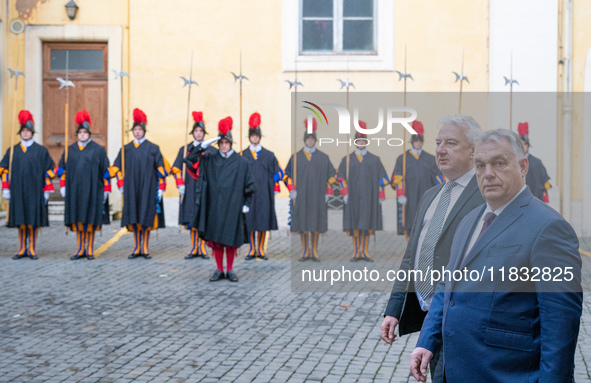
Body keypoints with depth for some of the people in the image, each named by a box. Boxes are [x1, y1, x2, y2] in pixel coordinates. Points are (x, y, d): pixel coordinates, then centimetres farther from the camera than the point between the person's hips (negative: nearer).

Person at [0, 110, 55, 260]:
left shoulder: (41, 150, 4)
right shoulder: (12, 151, 10)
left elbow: (48, 170, 3)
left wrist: (46, 190, -2)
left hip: (35, 191, -2)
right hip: (18, 191, 2)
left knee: (33, 219, 0)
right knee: (20, 219, 4)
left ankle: (32, 249, 8)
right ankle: (22, 249, 12)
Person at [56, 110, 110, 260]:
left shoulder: (98, 150, 2)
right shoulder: (70, 150, 10)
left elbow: (106, 171, 1)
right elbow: (62, 169, 14)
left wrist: (106, 190, -3)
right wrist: (63, 186, 5)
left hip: (92, 190, -3)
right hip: (74, 190, 3)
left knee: (91, 219, 0)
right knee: (77, 220, 5)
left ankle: (90, 249, 8)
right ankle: (81, 249, 12)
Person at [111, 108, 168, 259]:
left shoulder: (153, 148, 3)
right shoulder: (126, 149, 9)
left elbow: (161, 168, 2)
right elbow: (116, 168, 14)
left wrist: (161, 188, -3)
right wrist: (121, 185, 7)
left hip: (148, 188, -2)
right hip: (131, 189, 2)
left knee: (146, 217, -2)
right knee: (134, 219, 2)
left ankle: (145, 249, 6)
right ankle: (137, 248, 10)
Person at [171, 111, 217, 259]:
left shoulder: (212, 151, 8)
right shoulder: (184, 150, 11)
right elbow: (176, 169, 9)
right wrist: (180, 185, -3)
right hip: (190, 190, 1)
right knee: (192, 219, 1)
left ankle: (202, 248, 5)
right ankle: (194, 248, 8)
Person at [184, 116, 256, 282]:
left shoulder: (241, 162, 0)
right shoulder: (210, 159, 5)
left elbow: (249, 185, 3)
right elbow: (190, 160, -4)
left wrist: (247, 203, -2)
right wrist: (204, 145, -13)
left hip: (233, 206, -1)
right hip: (215, 206, 1)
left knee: (231, 238, 3)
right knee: (215, 237, 3)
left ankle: (230, 270, 15)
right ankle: (219, 270, 13)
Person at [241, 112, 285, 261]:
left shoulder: (269, 155, 7)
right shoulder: (242, 155, 6)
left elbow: (280, 173, 10)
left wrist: (269, 182, 1)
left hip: (263, 193, 0)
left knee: (263, 220, 1)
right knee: (249, 221, 0)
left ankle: (261, 250, 9)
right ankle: (252, 250, 8)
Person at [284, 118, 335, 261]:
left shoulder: (323, 158, 5)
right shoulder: (296, 157, 5)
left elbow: (330, 176, 8)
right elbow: (289, 175, 7)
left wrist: (328, 193, 1)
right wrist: (292, 190, -4)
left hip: (317, 195, 0)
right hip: (301, 196, 0)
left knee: (316, 222, 2)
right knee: (302, 222, 1)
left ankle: (314, 251, 11)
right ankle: (305, 251, 9)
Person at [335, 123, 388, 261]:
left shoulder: (375, 160, 9)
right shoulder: (347, 160, 7)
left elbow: (382, 178, 8)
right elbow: (341, 177, 4)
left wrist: (380, 196, 1)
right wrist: (345, 194, -7)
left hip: (369, 197, 1)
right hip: (353, 197, -1)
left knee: (367, 223, 1)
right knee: (354, 224, -1)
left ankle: (365, 251, 8)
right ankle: (356, 251, 4)